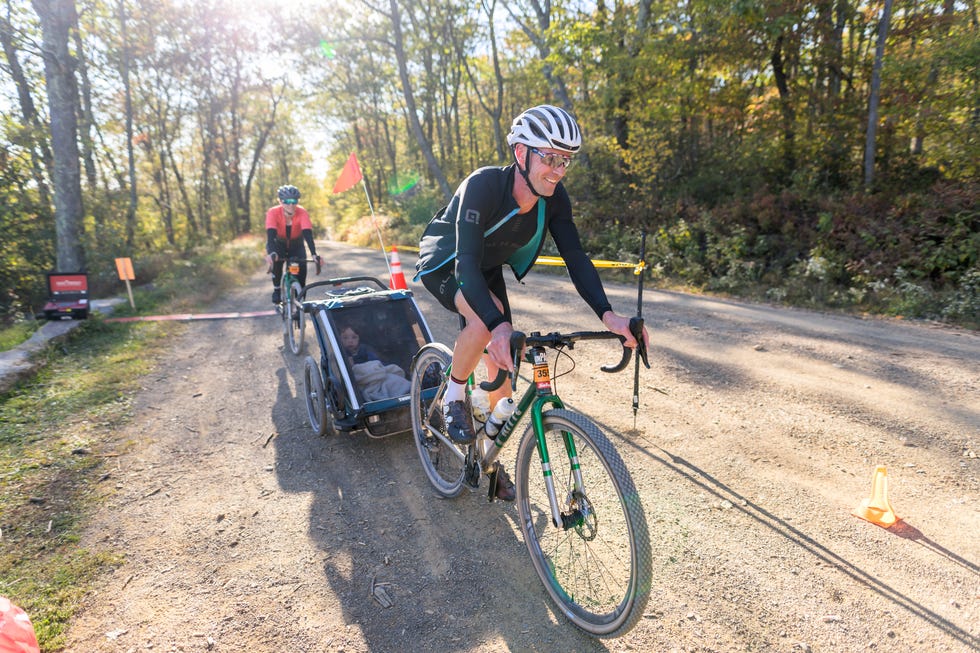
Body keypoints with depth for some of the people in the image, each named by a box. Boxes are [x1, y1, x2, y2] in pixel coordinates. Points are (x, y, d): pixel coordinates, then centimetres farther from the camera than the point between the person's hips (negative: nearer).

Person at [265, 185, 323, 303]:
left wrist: (314, 254, -55)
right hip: (278, 244, -1)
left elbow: (308, 234, -40)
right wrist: (272, 253, -59)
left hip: (296, 245, 1)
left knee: (302, 267, -21)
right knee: (276, 261, -30)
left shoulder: (302, 213, -29)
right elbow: (270, 234, -41)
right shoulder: (273, 213, -30)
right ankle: (276, 290, -7)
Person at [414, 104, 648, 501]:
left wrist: (608, 315, -36)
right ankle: (453, 398, -9)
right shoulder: (484, 185, -36)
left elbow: (575, 256, -21)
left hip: (488, 270, 5)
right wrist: (499, 328, -59)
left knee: (500, 366, 1)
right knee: (485, 320, -38)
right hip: (444, 262, -5)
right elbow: (466, 262, -44)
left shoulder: (554, 198, -19)